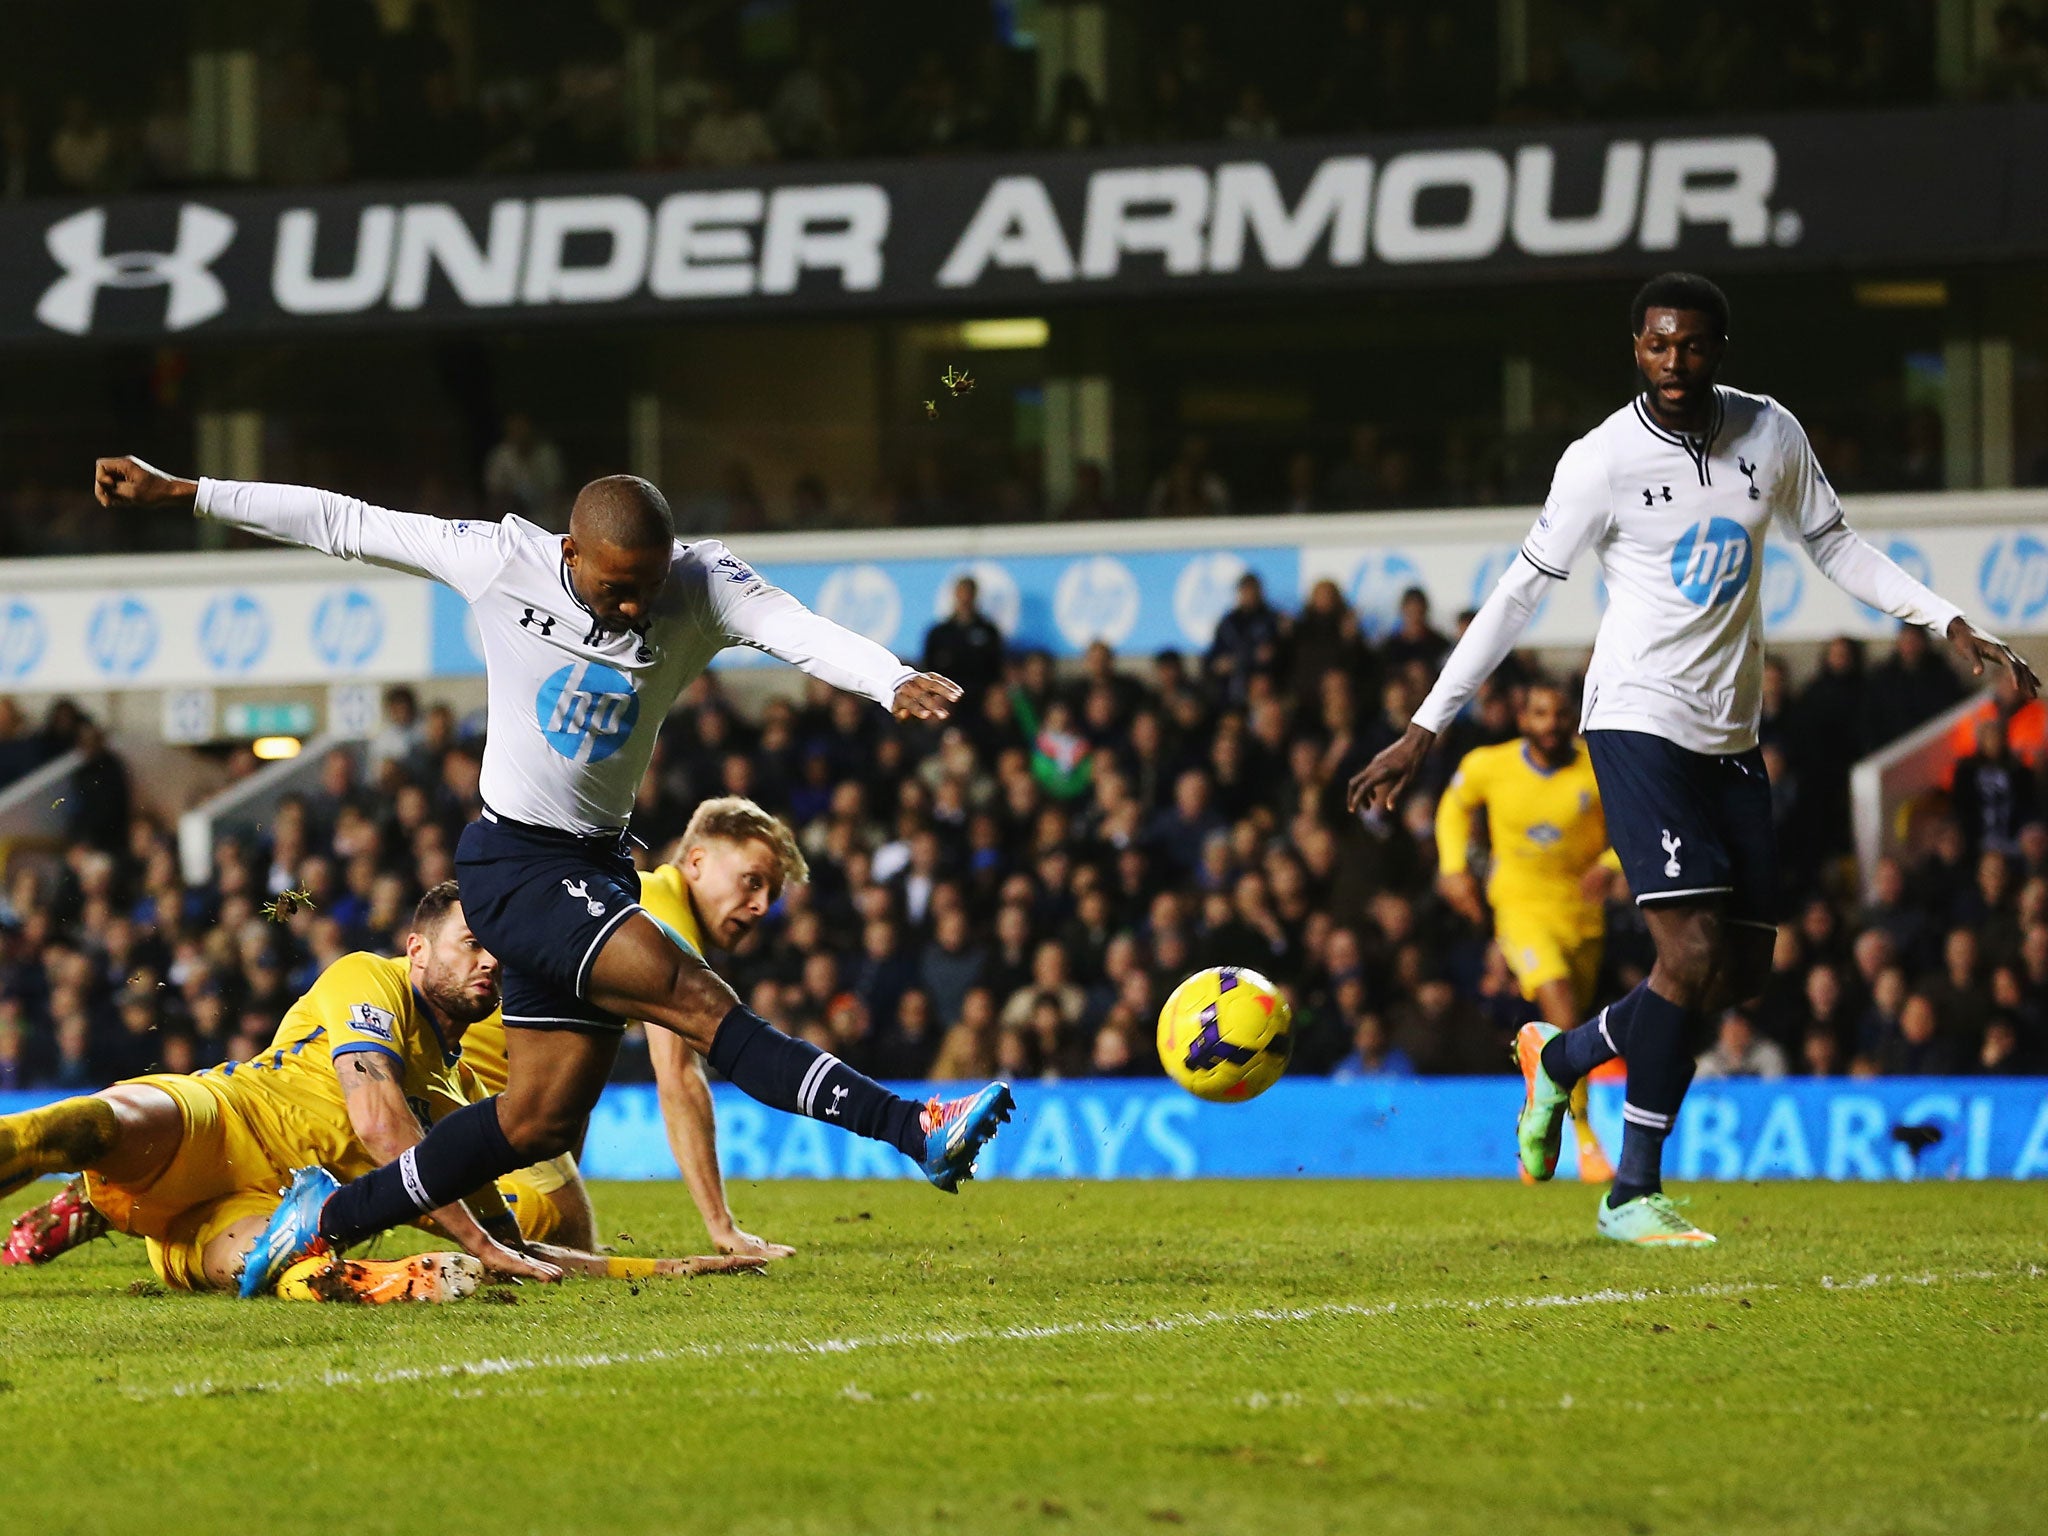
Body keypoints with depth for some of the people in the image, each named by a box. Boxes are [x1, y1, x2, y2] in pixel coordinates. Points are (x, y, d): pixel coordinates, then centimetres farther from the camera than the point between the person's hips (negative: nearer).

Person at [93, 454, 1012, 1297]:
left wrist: (893, 682, -47)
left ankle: (332, 1217, 25)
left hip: (596, 873, 5)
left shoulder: (701, 587, -8)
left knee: (542, 1119, 9)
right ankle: (916, 1131, -29)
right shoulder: (499, 564, -12)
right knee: (700, 1002, -21)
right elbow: (340, 525, -3)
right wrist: (179, 493, 0)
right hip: (513, 868, -5)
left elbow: (801, 632, -27)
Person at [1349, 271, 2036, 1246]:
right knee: (1693, 948, -18)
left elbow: (1833, 546, 16)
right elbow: (1521, 592, -4)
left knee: (1744, 972, 5)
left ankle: (1562, 1058, 26)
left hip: (1731, 737, 6)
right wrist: (1423, 732, -5)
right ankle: (1633, 1193, -5)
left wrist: (1952, 626, 6)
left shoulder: (1770, 435, 3)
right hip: (1639, 724, -6)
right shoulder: (1603, 462, -10)